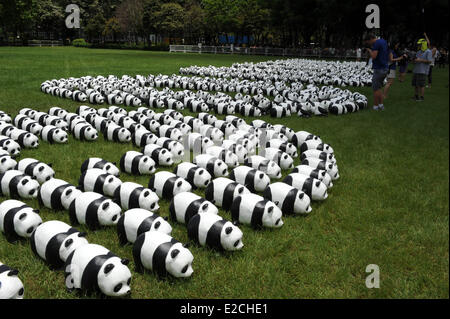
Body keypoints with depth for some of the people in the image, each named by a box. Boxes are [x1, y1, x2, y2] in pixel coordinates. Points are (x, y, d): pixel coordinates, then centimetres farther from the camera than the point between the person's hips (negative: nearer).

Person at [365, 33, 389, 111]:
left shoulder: (376, 43, -14)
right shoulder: (384, 41, 14)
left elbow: (374, 56, -24)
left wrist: (369, 50, -5)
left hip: (379, 69, -9)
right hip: (385, 69, 9)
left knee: (375, 89, 0)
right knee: (379, 88, 17)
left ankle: (375, 107, 5)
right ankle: (381, 105, 14)